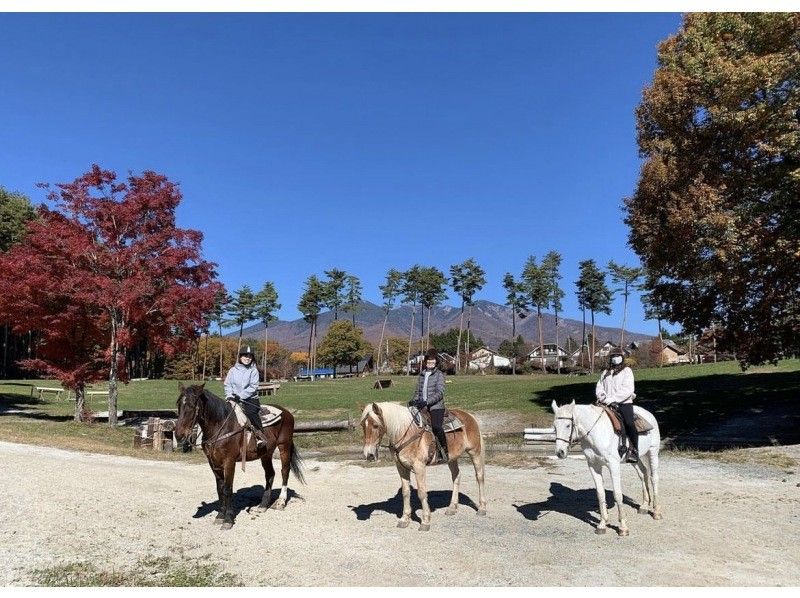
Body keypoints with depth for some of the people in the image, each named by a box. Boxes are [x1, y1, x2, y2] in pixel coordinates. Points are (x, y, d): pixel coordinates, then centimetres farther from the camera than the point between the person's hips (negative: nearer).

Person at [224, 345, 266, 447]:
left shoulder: (253, 371, 3)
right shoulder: (233, 370, 12)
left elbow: (253, 387, -6)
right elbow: (227, 384, 11)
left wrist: (241, 396, -16)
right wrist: (229, 395, -8)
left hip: (250, 398, -4)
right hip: (234, 399, 4)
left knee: (250, 412, -30)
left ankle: (260, 435, -24)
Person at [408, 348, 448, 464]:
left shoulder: (439, 374, -1)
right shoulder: (422, 374, 16)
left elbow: (439, 393, -10)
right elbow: (418, 391, 21)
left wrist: (426, 402, -22)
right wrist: (414, 400, 0)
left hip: (436, 407, -6)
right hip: (423, 408, 6)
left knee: (436, 427, -25)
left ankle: (445, 453, -11)